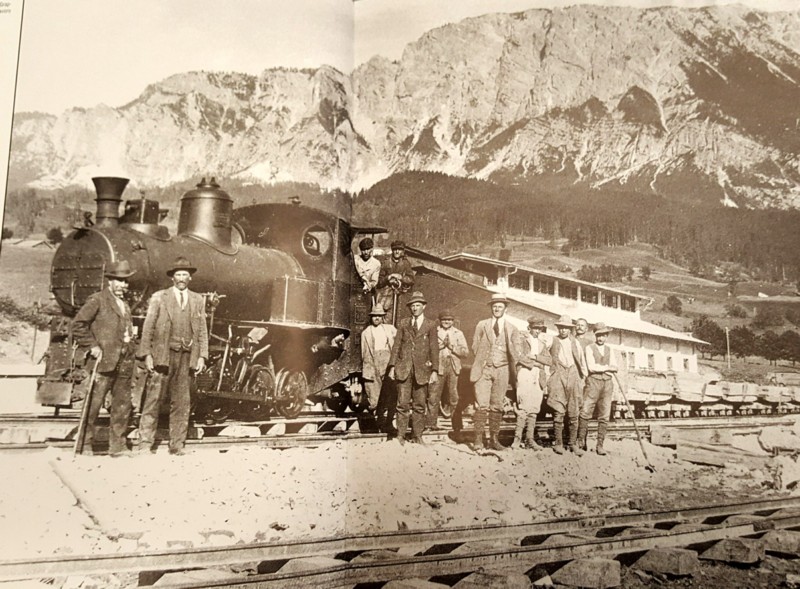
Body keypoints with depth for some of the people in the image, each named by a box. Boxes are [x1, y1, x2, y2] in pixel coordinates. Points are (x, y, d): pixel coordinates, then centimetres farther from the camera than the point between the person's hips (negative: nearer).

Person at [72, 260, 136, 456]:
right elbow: (78, 324, -12)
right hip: (103, 362, -7)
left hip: (122, 364, 7)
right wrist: (92, 346, -13)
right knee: (93, 405, -2)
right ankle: (85, 445, 10)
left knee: (123, 404, 6)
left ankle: (117, 446, 14)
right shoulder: (97, 300, -4)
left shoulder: (125, 306, 20)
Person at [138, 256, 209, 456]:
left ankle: (177, 444, 13)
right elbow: (148, 327, 2)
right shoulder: (159, 297, 5)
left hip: (186, 356, 3)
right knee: (154, 399, -4)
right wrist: (147, 354, -5)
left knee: (181, 402, 6)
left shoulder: (198, 300, 13)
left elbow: (202, 330, 11)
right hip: (163, 354, -3)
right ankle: (145, 443, 3)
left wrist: (202, 356, 3)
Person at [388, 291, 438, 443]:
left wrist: (435, 371, -5)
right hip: (404, 368, 0)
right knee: (403, 404, -2)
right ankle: (400, 435, 6)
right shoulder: (404, 323, 10)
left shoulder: (430, 325, 6)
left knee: (420, 405, 5)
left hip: (421, 369, 0)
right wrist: (392, 366, 1)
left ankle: (417, 435, 14)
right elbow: (396, 345, 9)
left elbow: (434, 349, 2)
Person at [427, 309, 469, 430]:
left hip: (453, 367, 2)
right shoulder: (434, 332, 10)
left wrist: (452, 347, -6)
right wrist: (441, 345, -11)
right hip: (438, 366, -2)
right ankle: (432, 423, 1)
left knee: (453, 397, 0)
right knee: (434, 396, -5)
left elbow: (465, 352, 7)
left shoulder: (458, 333, 15)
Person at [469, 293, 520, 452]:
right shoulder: (482, 325, 8)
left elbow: (515, 353, 8)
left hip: (502, 370, 1)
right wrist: (482, 361, 2)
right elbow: (475, 347, 9)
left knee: (497, 407, 4)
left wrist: (512, 370, -2)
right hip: (484, 369, -1)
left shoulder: (511, 329, 9)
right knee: (482, 405, -8)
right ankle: (478, 440, -6)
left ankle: (494, 439, 11)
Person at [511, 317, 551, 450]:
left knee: (534, 410, 2)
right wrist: (535, 364, -6)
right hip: (525, 375, -5)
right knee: (524, 408, -15)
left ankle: (529, 439, 5)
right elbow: (519, 356, -8)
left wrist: (534, 356, -5)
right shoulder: (521, 339, 7)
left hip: (539, 379, 5)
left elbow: (549, 360, 9)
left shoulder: (542, 344, 23)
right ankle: (517, 437, -12)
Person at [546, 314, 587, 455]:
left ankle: (573, 443, 11)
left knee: (574, 413, 2)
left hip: (573, 377, 3)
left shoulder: (575, 343, 15)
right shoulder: (552, 341, 8)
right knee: (558, 412, -8)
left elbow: (582, 362, 19)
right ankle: (558, 443, -1)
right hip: (558, 377, -2)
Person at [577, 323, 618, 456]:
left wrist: (599, 368, -6)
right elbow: (591, 367, -10)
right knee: (585, 413, -10)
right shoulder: (589, 348, 2)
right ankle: (580, 441, -2)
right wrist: (606, 367, -2)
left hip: (608, 383, 4)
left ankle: (600, 445, 5)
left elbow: (615, 368, 8)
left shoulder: (609, 349, 17)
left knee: (604, 416, 1)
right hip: (594, 382, -4)